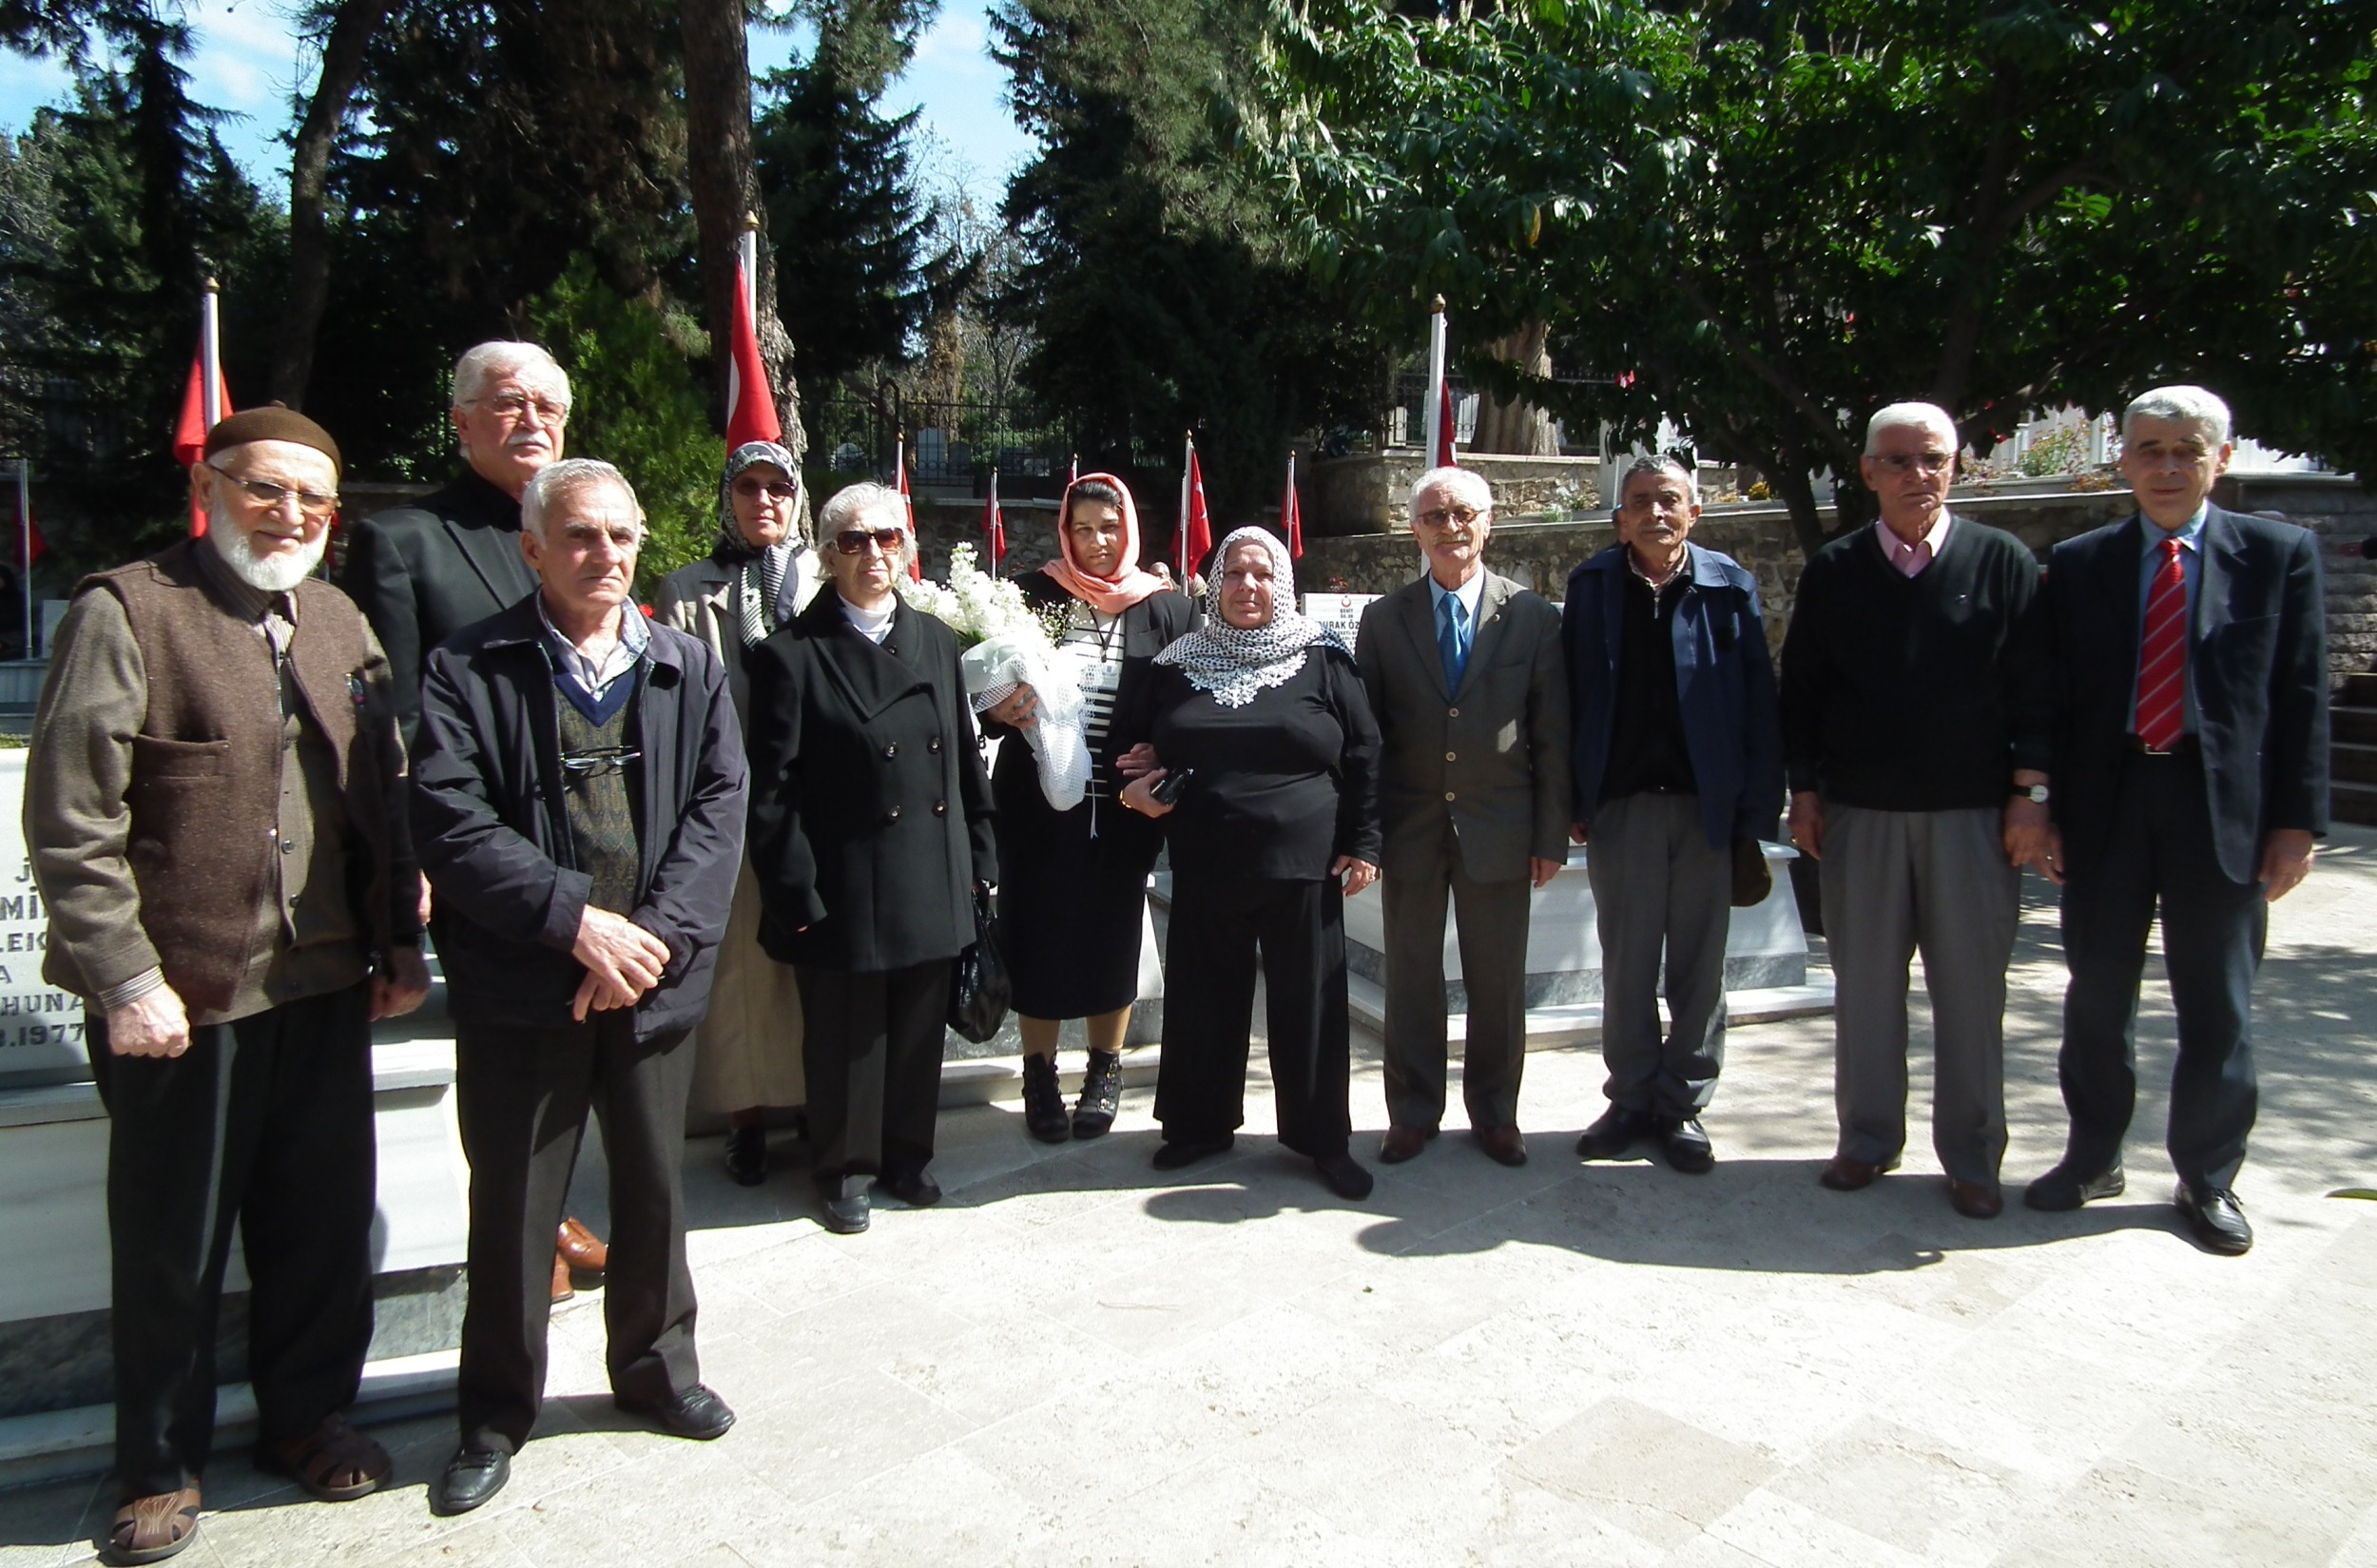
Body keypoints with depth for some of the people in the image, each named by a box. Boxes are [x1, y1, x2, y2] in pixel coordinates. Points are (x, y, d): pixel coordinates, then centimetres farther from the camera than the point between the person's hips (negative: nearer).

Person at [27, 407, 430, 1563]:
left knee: (326, 1222, 15)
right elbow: (71, 823, -12)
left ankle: (307, 1415, 36)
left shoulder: (339, 621, 11)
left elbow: (383, 798, 13)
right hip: (180, 997, -5)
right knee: (172, 1248, 11)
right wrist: (126, 980, -15)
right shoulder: (125, 612, -8)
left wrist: (400, 944, 8)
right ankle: (161, 1467, 31)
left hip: (326, 986, 5)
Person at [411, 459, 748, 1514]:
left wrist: (657, 934, -14)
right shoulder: (468, 671, -3)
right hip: (521, 989, -2)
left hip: (655, 980, 3)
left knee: (655, 1187, 15)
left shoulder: (691, 669, 7)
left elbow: (717, 807, -1)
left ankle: (656, 1367, 37)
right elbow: (450, 822, -12)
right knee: (512, 1205, 9)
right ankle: (496, 1414, 29)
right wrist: (578, 922, -19)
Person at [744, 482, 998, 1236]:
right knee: (845, 1037, 8)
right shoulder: (793, 653, -7)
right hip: (845, 886, -4)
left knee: (919, 1029, 15)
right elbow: (772, 787, -8)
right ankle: (845, 1169, 26)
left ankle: (906, 1154, 33)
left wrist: (977, 857, 7)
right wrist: (793, 892, -12)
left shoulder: (936, 640, 9)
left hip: (931, 882, 5)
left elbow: (966, 757, 11)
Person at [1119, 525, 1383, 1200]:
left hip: (1301, 865, -2)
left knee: (1309, 1000, 5)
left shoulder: (1322, 660, 0)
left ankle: (1323, 1138, 20)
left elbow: (1364, 756, 1)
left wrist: (1362, 843, -3)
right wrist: (1136, 784, -1)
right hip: (1205, 866, 3)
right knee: (1203, 997, 11)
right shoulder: (1178, 663, 8)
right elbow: (1140, 744, 20)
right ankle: (1200, 1125, 29)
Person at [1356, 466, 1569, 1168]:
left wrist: (1552, 835, -3)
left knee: (1499, 983, 9)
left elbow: (1552, 735, 0)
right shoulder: (1383, 619, 3)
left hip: (1499, 828, -1)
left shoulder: (1533, 616, 0)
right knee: (1411, 979, 10)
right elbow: (1364, 730, 3)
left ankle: (1495, 1113, 26)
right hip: (1410, 826, 1)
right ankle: (1412, 1113, 24)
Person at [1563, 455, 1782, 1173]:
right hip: (1621, 804, 1)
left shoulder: (1729, 587, -1)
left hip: (1707, 807, 0)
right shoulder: (1593, 587, 2)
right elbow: (1572, 696, 0)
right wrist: (1574, 800, -5)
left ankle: (1683, 1105, 22)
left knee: (1699, 967, 8)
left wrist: (1756, 816, -6)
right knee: (1626, 966, 9)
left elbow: (1758, 706, -2)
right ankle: (1632, 1101, 23)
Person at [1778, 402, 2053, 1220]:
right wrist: (1804, 791, 3)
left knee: (1971, 989, 5)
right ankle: (1868, 1139, 22)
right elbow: (1800, 690, 8)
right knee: (1865, 984, 8)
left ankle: (1972, 1158, 17)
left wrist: (2030, 795, -3)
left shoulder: (2002, 561, 3)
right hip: (1858, 813, 1)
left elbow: (2036, 690, 2)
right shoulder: (1833, 570, 6)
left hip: (1972, 814, -1)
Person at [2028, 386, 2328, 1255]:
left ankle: (2208, 1179, 24)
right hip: (2106, 807, 1)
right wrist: (2052, 810, 1)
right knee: (2097, 995, 11)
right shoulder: (2077, 562, 5)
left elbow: (2303, 694, 1)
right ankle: (2093, 1156, 28)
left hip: (2224, 811, -1)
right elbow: (2058, 694, 5)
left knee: (2219, 1009, 8)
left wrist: (2296, 819, -4)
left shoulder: (2280, 554, 2)